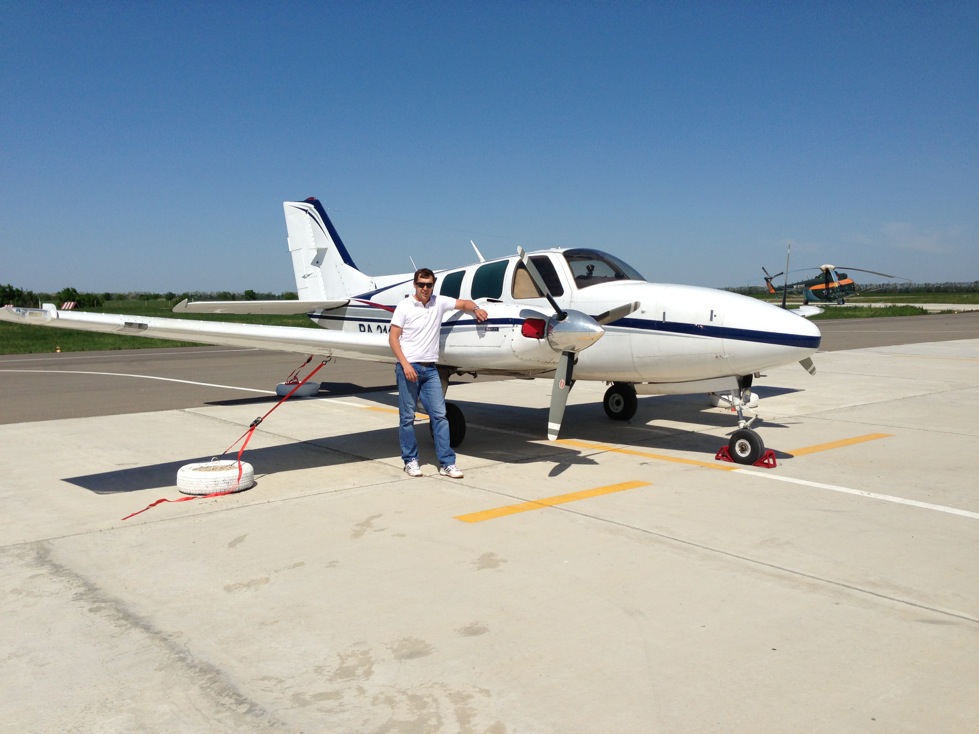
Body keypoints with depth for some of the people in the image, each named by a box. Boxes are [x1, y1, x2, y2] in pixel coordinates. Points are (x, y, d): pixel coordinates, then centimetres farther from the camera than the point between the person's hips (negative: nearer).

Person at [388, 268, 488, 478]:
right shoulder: (404, 306, -3)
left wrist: (476, 308, -8)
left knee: (439, 415, 0)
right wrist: (405, 364, -16)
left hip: (430, 369, 4)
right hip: (408, 367, -3)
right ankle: (410, 461, 16)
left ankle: (446, 463, 3)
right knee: (408, 417, 4)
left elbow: (464, 303, 16)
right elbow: (393, 338, -5)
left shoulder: (439, 302, 7)